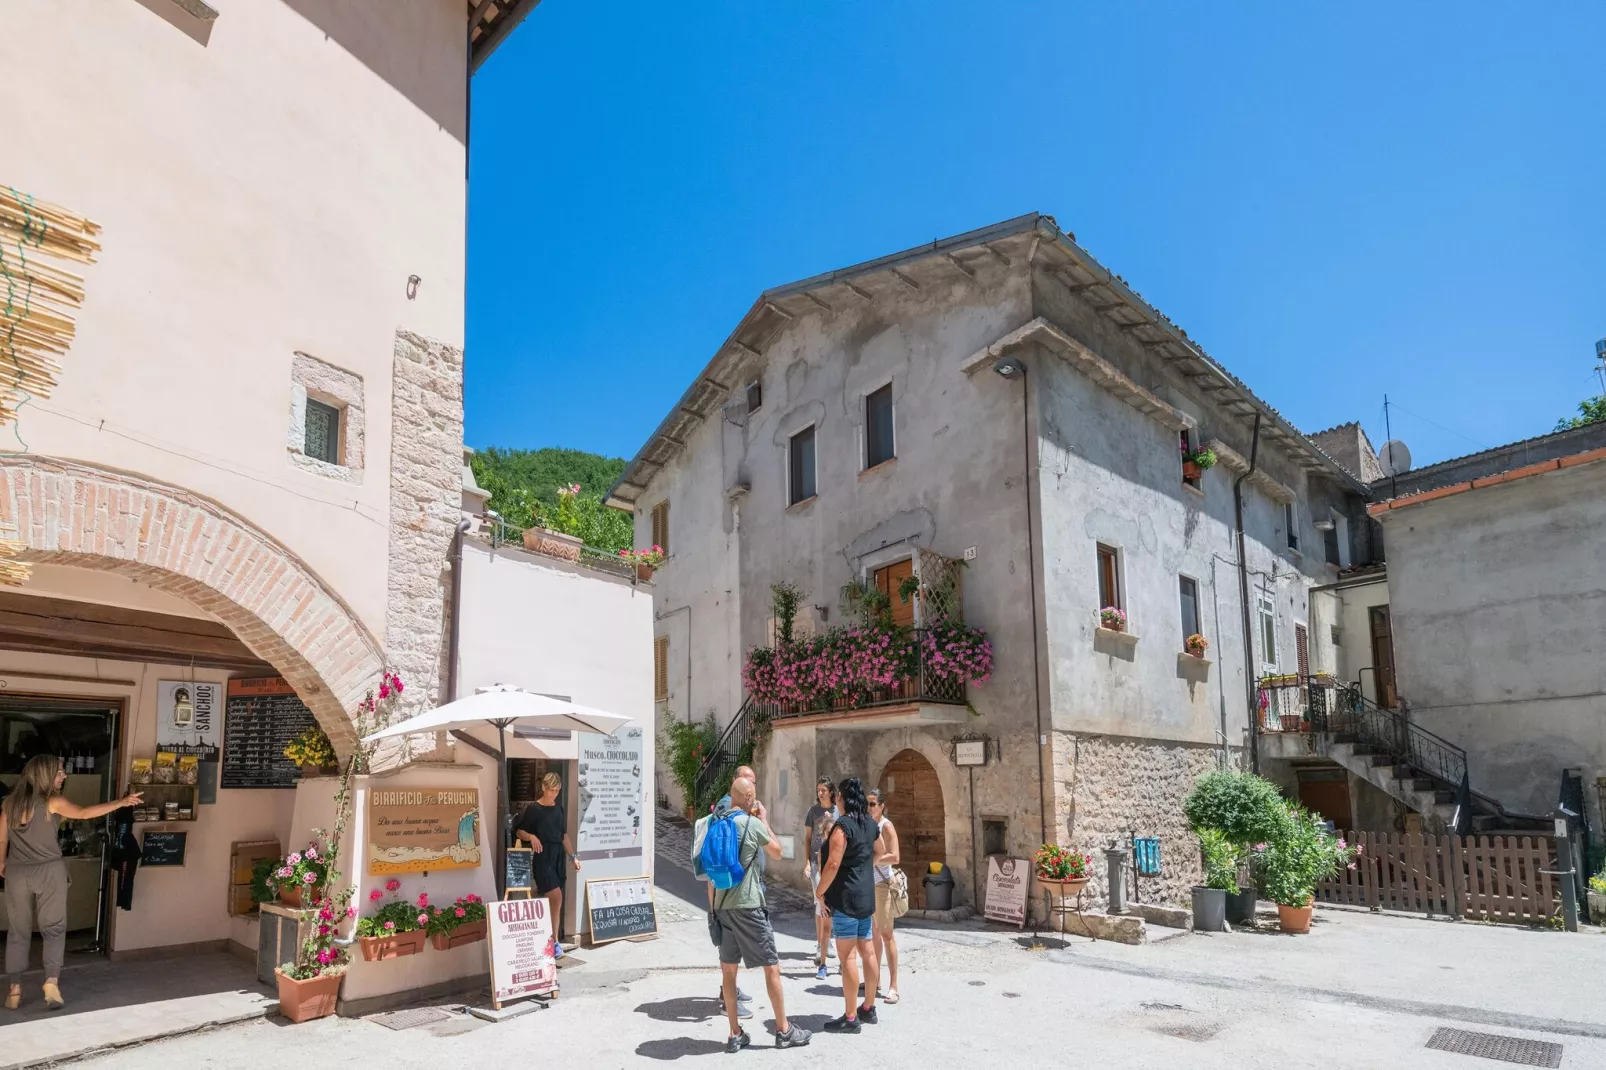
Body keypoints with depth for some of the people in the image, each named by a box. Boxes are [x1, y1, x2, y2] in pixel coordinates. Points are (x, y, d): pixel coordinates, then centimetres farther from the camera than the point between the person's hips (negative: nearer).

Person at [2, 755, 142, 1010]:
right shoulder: (53, 802, -12)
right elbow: (84, 813, -22)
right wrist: (121, 802, -21)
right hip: (49, 871, -4)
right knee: (53, 928, 5)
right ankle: (51, 980, -9)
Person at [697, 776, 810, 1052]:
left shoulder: (715, 823, 7)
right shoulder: (753, 823, -10)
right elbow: (777, 852, 6)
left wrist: (713, 906, 19)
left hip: (722, 905, 6)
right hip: (747, 905, -6)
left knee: (728, 969, 10)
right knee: (771, 967, 5)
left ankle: (735, 1035, 15)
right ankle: (783, 1031, 11)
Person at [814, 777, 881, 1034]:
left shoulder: (843, 825, -17)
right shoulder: (871, 824, 8)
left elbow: (833, 863, -22)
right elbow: (879, 854, 23)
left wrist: (820, 890, -11)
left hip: (845, 897, -9)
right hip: (866, 895, 9)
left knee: (848, 956, -4)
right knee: (868, 952, 14)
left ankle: (851, 1018, 0)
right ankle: (868, 1008, 24)